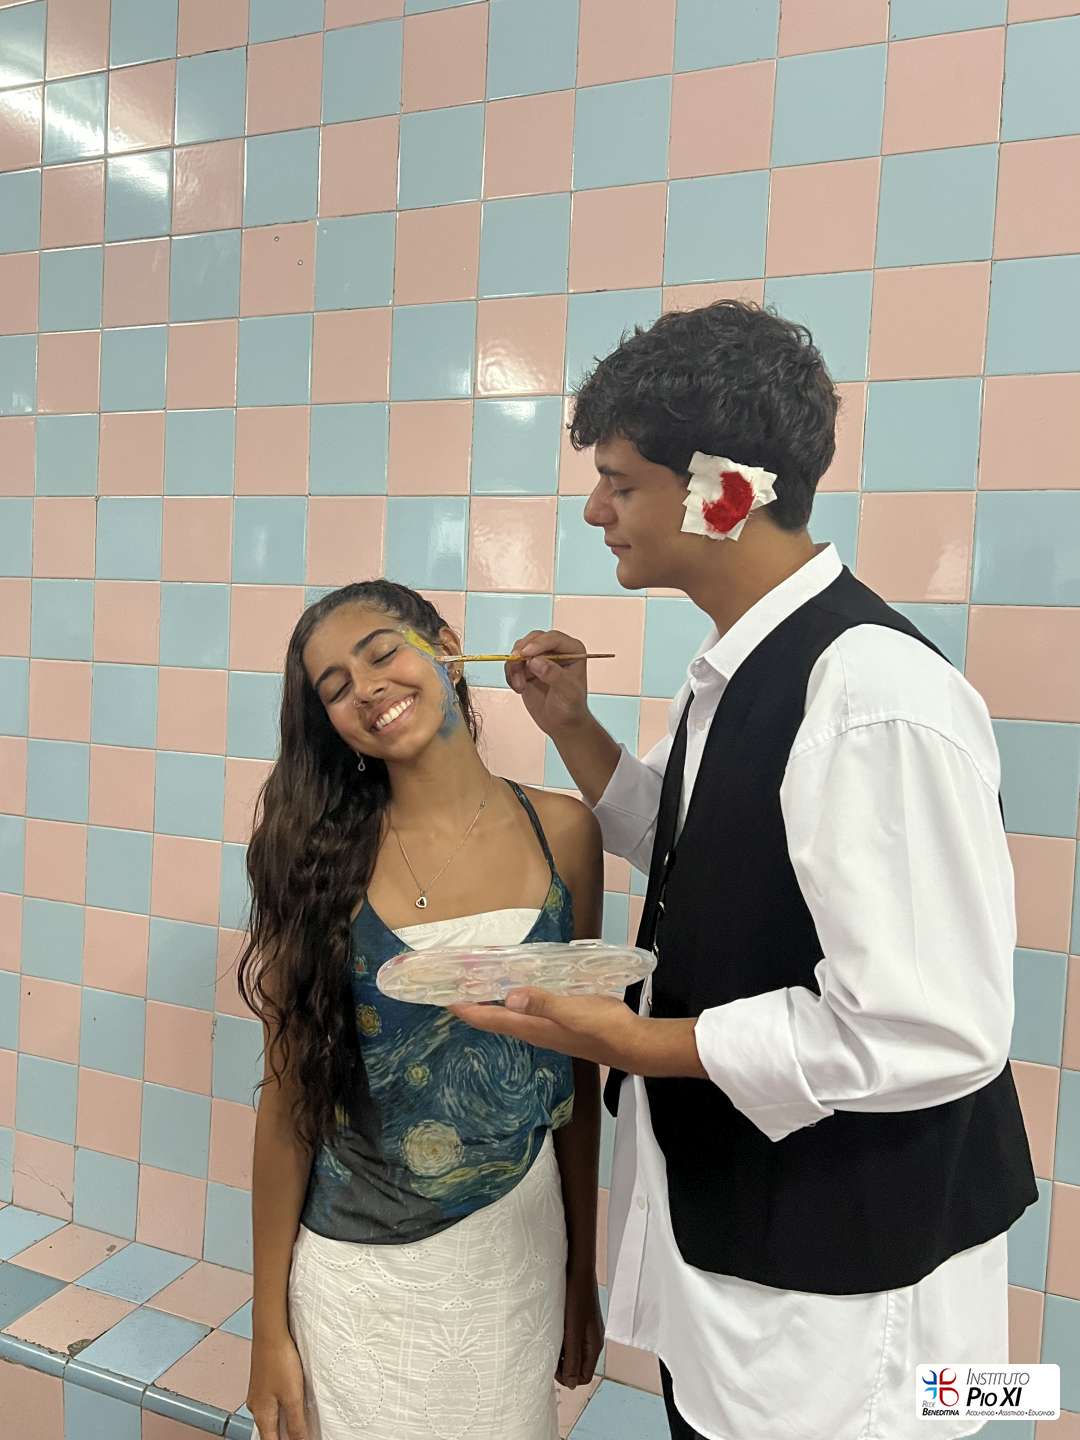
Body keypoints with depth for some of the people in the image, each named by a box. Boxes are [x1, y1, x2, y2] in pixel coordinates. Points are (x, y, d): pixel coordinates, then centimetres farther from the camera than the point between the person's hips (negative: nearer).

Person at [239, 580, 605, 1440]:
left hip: (517, 1257, 1)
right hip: (359, 1272, -1)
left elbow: (579, 1073, 0)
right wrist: (270, 1327, 0)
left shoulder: (562, 832, -8)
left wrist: (582, 1272, 7)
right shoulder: (325, 856, -11)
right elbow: (290, 1099, -6)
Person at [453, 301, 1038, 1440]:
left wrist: (639, 1044, -21)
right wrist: (573, 729, 2)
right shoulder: (736, 667, 0)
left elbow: (934, 1033, -27)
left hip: (838, 1275, -7)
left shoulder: (877, 697, -27)